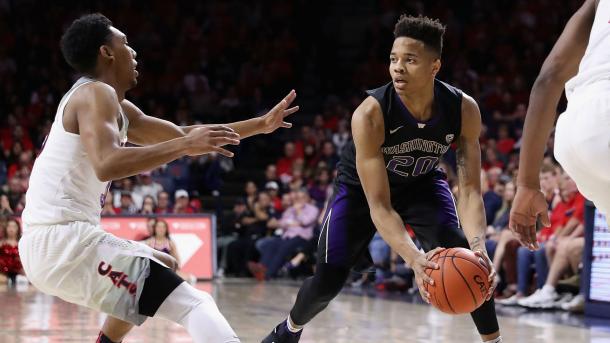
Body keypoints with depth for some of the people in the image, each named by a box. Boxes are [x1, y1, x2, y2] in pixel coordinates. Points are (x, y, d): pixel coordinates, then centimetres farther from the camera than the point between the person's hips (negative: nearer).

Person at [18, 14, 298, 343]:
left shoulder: (118, 109, 21)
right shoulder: (96, 94, -8)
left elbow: (179, 134, 29)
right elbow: (106, 165, -26)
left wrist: (261, 124, 30)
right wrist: (185, 146, -23)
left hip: (46, 242, 10)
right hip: (62, 238, -10)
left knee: (163, 267, 35)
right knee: (196, 305, -18)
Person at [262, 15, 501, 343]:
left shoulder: (464, 109, -30)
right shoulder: (369, 115, -38)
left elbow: (469, 189, -28)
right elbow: (378, 205, -37)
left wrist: (478, 245, -48)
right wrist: (414, 258, -54)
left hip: (422, 182, 2)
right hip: (361, 186, -2)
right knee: (327, 280, -3)